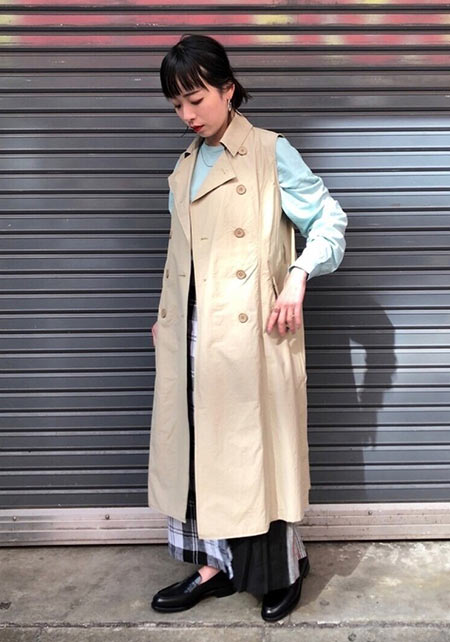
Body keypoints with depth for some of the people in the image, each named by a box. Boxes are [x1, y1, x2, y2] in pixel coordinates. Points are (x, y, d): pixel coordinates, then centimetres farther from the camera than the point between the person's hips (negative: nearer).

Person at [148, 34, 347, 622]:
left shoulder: (271, 153, -3)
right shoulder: (185, 166, 16)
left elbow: (330, 219, -4)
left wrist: (298, 276, -19)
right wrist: (166, 317, 19)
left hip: (251, 330, -6)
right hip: (192, 332, 6)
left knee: (257, 445, 2)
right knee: (199, 443, 11)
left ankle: (285, 569, 23)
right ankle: (216, 563, 27)